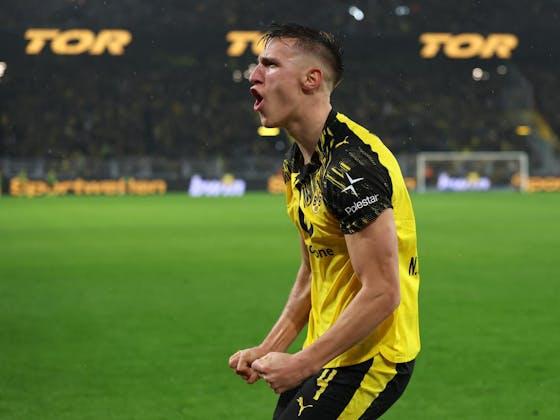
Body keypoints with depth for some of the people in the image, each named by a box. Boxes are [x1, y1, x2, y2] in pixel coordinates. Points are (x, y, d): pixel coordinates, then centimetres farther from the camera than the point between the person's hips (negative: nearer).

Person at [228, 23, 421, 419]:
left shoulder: (352, 166, -22)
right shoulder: (298, 163, 9)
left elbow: (382, 293, -24)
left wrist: (302, 364, -19)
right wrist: (269, 349, 8)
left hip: (368, 359, -9)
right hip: (331, 353, 9)